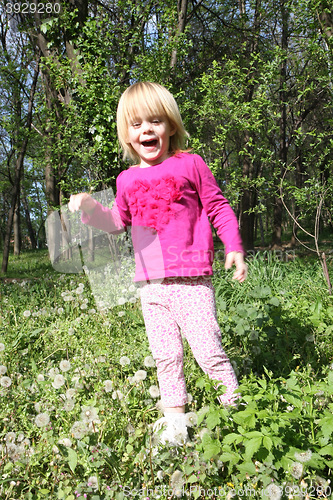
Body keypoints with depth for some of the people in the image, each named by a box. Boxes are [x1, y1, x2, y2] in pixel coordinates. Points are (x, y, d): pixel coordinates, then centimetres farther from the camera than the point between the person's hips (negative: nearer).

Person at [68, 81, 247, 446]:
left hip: (190, 281, -4)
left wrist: (234, 247, -5)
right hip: (150, 286, 5)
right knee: (165, 356, 13)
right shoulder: (127, 180, 10)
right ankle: (175, 419, 29)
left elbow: (218, 207, 3)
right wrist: (90, 208, 4)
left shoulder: (190, 164, 0)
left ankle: (236, 406, 20)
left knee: (208, 351, -3)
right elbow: (118, 221, 21)